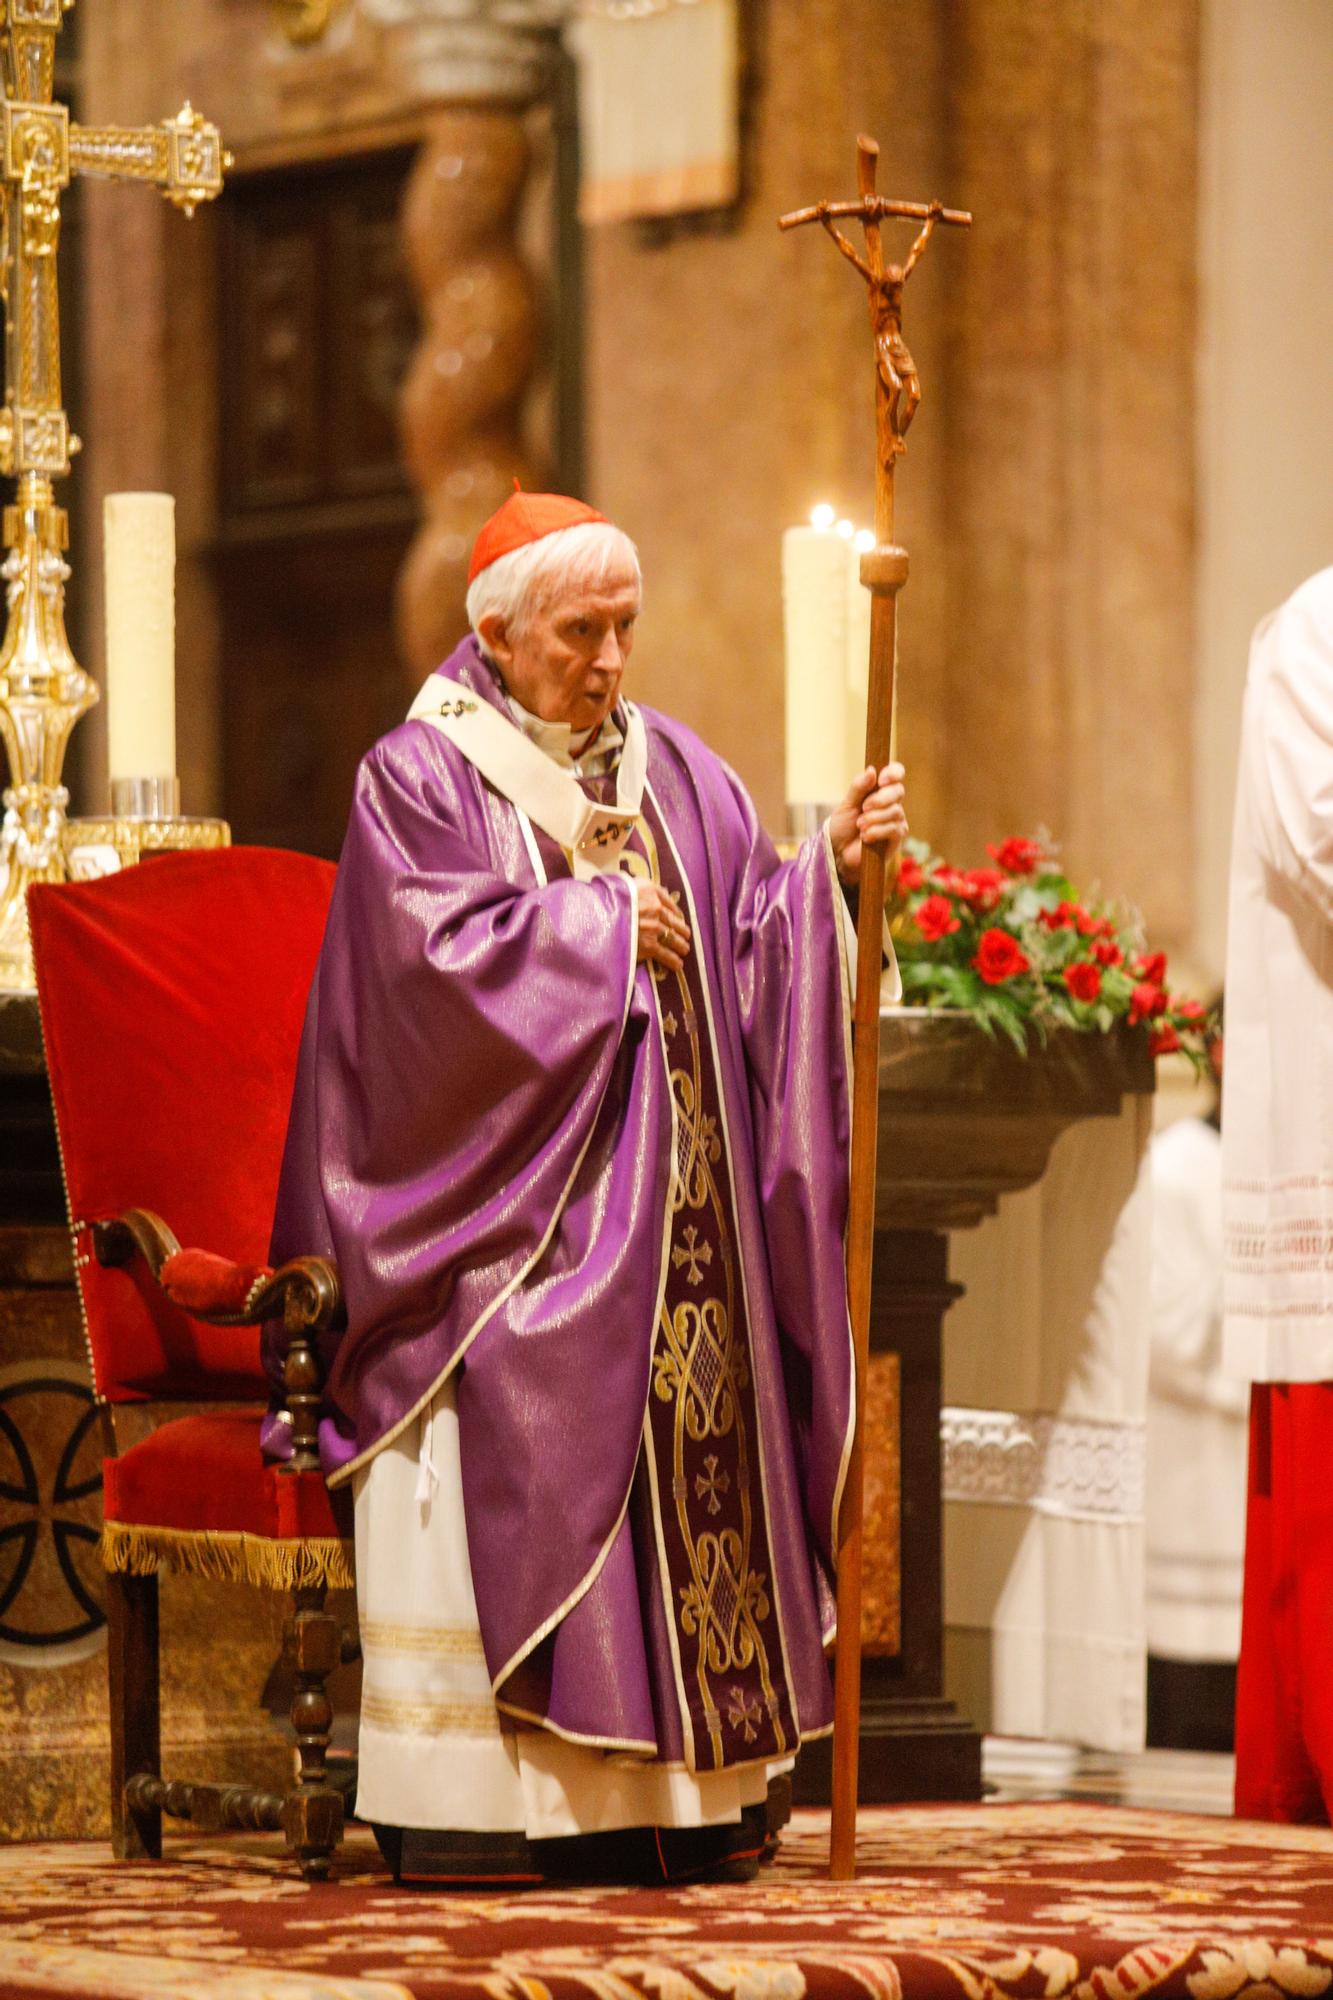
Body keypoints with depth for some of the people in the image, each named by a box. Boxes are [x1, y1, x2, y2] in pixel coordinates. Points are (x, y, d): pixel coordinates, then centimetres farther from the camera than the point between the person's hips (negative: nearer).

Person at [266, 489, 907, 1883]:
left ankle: (674, 1794, 5)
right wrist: (599, 920, -8)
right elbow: (441, 949, -15)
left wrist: (831, 863, -8)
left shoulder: (671, 771, 16)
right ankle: (475, 1802, -11)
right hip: (506, 1215, -6)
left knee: (688, 1455, 2)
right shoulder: (418, 777, -1)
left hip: (675, 1215, 6)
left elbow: (757, 928, 9)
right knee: (508, 1478, -11)